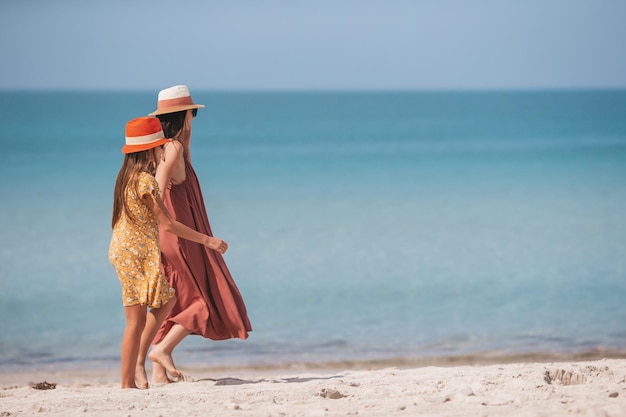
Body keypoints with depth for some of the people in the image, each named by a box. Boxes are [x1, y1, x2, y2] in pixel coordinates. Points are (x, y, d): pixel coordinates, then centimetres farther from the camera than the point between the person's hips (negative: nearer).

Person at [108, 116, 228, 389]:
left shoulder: (128, 177, 9)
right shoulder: (146, 181, -18)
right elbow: (167, 224, -18)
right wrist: (207, 240, -13)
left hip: (124, 250, 10)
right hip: (137, 254, -9)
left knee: (167, 300, 17)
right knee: (137, 320, -4)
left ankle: (138, 361, 14)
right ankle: (128, 384, 0)